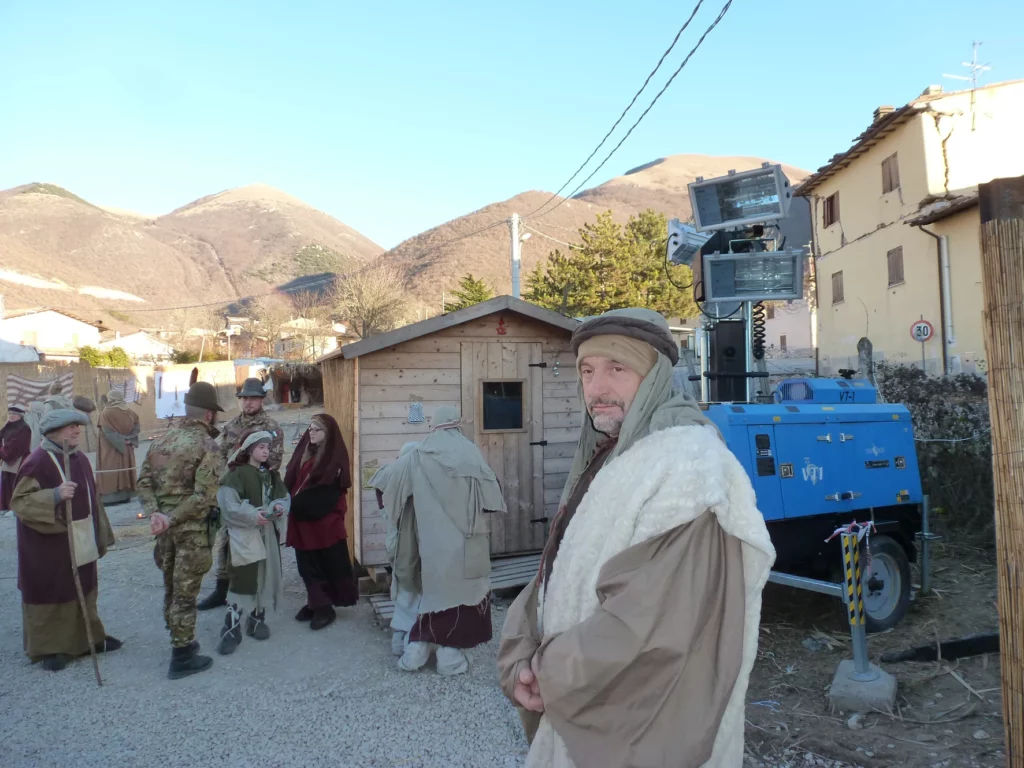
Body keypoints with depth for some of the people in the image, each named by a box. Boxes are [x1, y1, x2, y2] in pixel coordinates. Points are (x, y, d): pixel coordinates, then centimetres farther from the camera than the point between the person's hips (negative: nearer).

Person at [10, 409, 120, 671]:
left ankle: (89, 637, 31)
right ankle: (48, 648, 16)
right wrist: (55, 495, -32)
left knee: (83, 589, 18)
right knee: (51, 593, 3)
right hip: (50, 546, -8)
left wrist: (101, 534, 16)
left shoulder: (80, 459, 7)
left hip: (81, 542, 8)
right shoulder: (37, 462, -17)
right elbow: (20, 502, -19)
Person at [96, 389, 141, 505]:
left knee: (111, 472, -1)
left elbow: (108, 433, -19)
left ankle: (110, 497, -2)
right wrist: (130, 441, -3)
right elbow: (136, 427, 2)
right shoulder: (130, 412, 3)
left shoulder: (105, 413, -14)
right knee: (124, 469, 12)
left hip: (110, 450, -5)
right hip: (126, 449, 5)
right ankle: (125, 495, 16)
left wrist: (119, 440, -13)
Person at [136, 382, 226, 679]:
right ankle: (181, 658, 11)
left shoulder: (161, 441, 7)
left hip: (165, 526, 7)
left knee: (171, 586, 20)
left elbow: (143, 481, 3)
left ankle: (180, 642, 36)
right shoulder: (207, 446, -15)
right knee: (185, 591, 1)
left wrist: (154, 513, -7)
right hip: (192, 528, -7)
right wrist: (171, 519, -16)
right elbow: (204, 496, -22)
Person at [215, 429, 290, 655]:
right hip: (243, 534, -6)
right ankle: (232, 628, -2)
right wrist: (252, 515, -25)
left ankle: (257, 619, 27)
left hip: (268, 533, 6)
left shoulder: (271, 474, 13)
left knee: (265, 577, 11)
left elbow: (285, 497, 9)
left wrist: (280, 507, -13)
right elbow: (227, 505, -17)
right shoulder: (236, 474, -8)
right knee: (243, 579, -10)